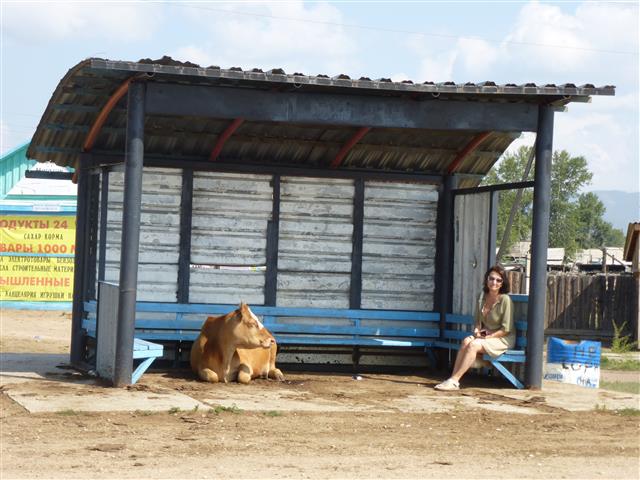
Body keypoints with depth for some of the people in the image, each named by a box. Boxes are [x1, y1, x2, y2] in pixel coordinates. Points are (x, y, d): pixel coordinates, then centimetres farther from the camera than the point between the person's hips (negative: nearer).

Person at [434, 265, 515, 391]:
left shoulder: (505, 300, -14)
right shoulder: (482, 297, 5)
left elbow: (506, 329, -13)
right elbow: (477, 320, 13)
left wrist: (489, 336, -18)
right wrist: (476, 331, -8)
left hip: (503, 338, -6)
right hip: (485, 335, 6)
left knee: (473, 345, -29)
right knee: (466, 341, -25)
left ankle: (454, 381, -31)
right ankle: (453, 379, -31)